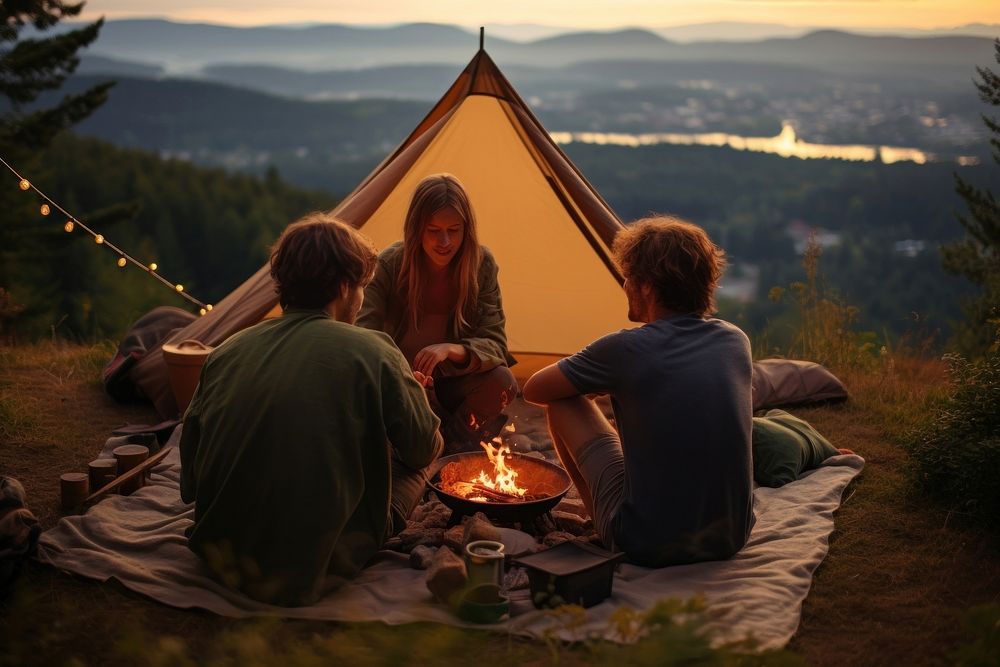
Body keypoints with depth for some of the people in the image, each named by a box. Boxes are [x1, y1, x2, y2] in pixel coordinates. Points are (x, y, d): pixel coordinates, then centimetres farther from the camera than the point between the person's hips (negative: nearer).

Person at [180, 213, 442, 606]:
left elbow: (190, 475, 7)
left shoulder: (226, 352, 1)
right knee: (410, 467, 15)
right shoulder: (372, 353, -13)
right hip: (313, 573, -5)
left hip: (218, 558, 5)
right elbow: (425, 451, 2)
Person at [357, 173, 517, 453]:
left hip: (454, 382, 1)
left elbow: (494, 343, -14)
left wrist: (452, 350, -37)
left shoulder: (481, 264, -13)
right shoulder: (389, 265, -17)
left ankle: (450, 451, -6)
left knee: (502, 381, -29)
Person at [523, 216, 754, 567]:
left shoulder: (624, 350, -15)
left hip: (650, 546, -5)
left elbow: (534, 390, 2)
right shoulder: (736, 341, 0)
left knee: (563, 402, 7)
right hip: (732, 539, 6)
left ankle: (599, 516, 25)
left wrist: (590, 382, 20)